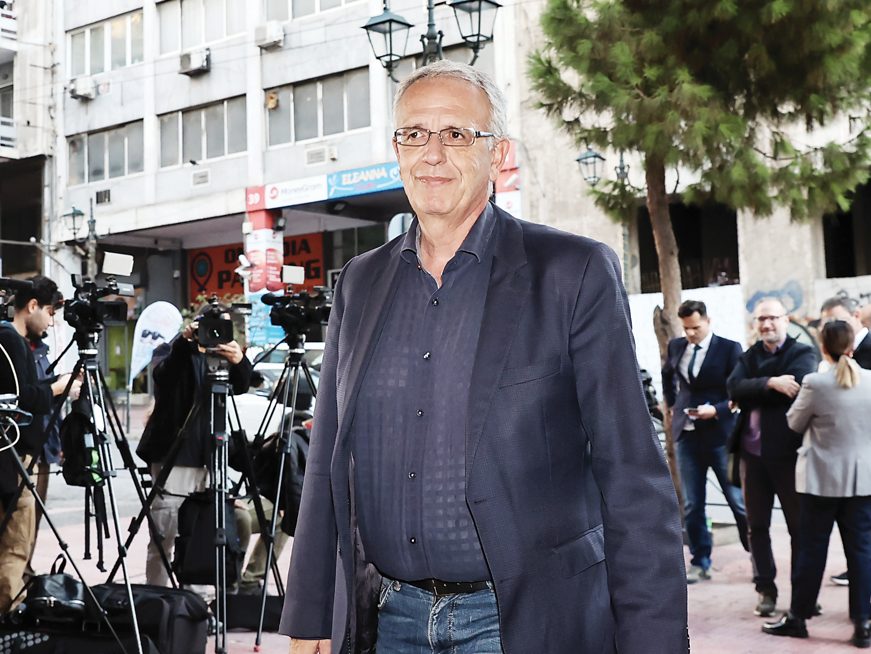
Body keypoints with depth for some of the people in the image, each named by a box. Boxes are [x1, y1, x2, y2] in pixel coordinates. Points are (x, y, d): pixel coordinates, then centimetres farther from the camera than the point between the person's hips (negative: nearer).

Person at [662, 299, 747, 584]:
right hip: (687, 434, 4)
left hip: (720, 434, -4)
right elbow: (667, 375, 28)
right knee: (692, 505, 8)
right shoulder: (676, 346, 7)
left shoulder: (729, 348, -8)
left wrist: (717, 410, -21)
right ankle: (700, 563, 19)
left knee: (738, 501, 2)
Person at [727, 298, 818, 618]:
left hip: (788, 450, -4)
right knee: (757, 526, 10)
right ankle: (766, 590, 21)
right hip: (752, 453, 4)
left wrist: (751, 393, -11)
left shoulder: (802, 353, -1)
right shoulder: (748, 357, 11)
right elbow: (734, 388, -7)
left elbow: (795, 386, -20)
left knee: (799, 525, 5)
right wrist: (770, 383, -21)